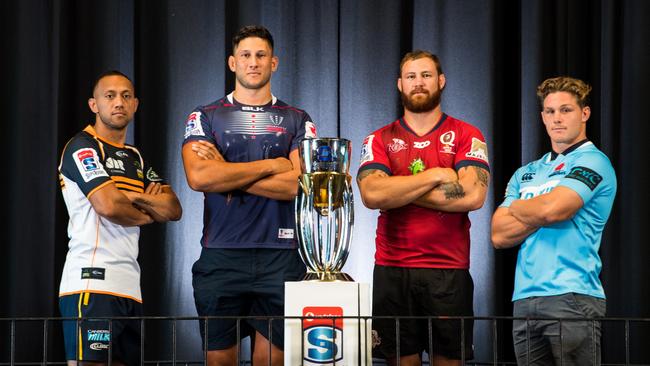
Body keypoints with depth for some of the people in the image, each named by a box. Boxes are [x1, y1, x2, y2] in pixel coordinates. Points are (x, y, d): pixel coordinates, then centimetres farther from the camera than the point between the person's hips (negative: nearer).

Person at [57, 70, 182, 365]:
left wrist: (133, 197, -4)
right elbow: (108, 205, -16)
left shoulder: (135, 158, 23)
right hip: (92, 282, -8)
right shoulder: (83, 147, -2)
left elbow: (173, 209, 14)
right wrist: (147, 214, 4)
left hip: (129, 287, 8)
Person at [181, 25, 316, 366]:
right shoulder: (205, 118, 8)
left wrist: (226, 174, -8)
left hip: (281, 257, 0)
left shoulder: (297, 121, 10)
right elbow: (198, 177, -11)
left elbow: (299, 183, -7)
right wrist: (272, 165, -6)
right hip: (221, 256, 0)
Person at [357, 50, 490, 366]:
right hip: (392, 269, 1)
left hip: (449, 271, -1)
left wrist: (399, 191, -7)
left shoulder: (466, 136, 6)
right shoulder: (380, 139, 9)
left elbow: (473, 195, -11)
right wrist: (435, 176, -10)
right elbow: (371, 194, -9)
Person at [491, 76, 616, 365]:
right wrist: (541, 212, -5)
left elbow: (551, 209, -16)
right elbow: (499, 236, 8)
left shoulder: (592, 162, -1)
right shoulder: (525, 174, 19)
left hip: (572, 298, -6)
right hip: (524, 300, 6)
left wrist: (517, 207, 5)